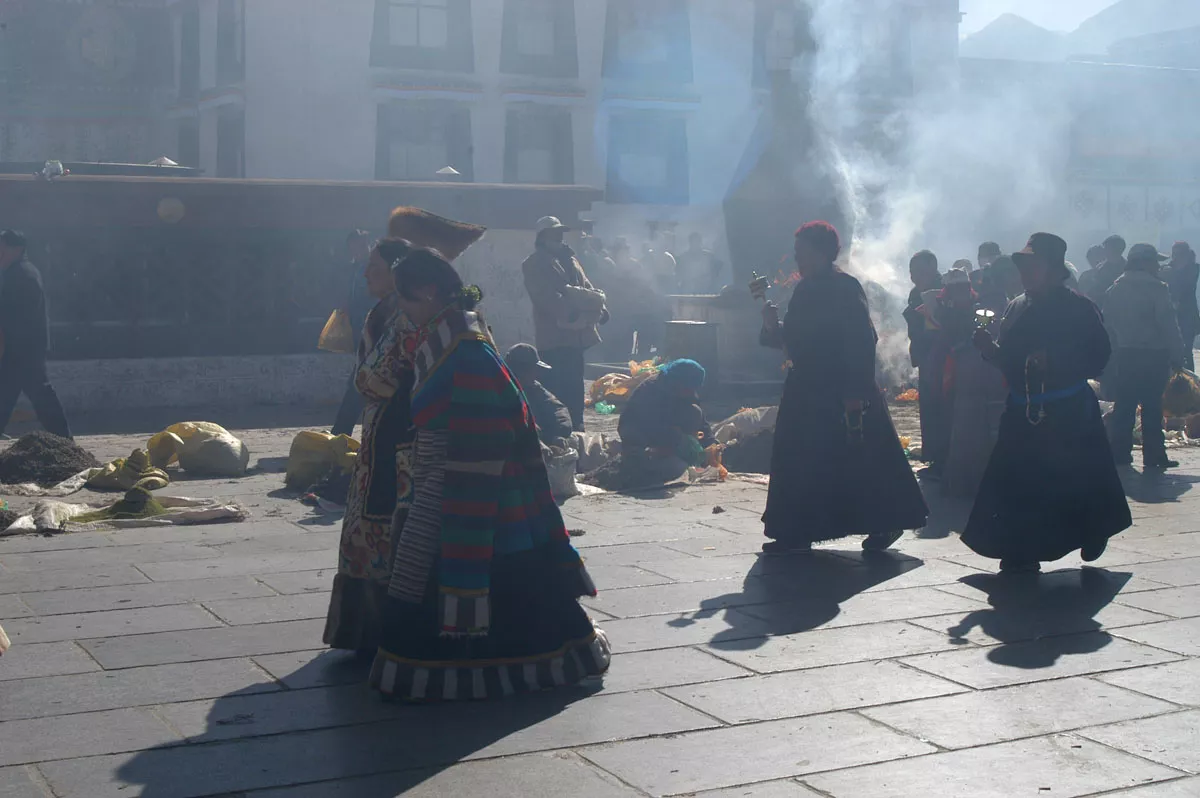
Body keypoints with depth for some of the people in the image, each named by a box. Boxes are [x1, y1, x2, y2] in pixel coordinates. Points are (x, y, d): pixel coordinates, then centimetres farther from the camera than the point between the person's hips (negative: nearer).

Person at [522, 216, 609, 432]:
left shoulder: (570, 259, 21)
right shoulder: (535, 264, -5)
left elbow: (586, 289, 18)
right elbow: (546, 296, -18)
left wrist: (600, 308, 0)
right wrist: (571, 312, -29)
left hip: (576, 333, 8)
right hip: (555, 335, -8)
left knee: (574, 385, 14)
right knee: (558, 387, -10)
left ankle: (575, 428, 21)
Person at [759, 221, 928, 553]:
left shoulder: (845, 288, -13)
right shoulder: (805, 290, 11)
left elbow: (863, 341, -17)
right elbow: (792, 339, 17)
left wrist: (856, 392, -21)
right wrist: (772, 325, -3)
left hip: (842, 393, -9)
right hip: (807, 390, 9)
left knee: (858, 460, -2)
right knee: (798, 462, 9)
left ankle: (884, 524, 12)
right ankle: (796, 533, 16)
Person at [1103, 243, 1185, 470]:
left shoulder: (1115, 289, 8)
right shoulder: (1156, 288, -12)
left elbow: (1109, 324, 10)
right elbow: (1168, 325, -14)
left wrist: (1114, 354, 15)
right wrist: (1177, 356, -8)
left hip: (1124, 355, 5)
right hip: (1153, 356, -5)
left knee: (1123, 405, 10)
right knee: (1152, 407, -1)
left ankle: (1119, 452, 11)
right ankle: (1153, 455, 3)